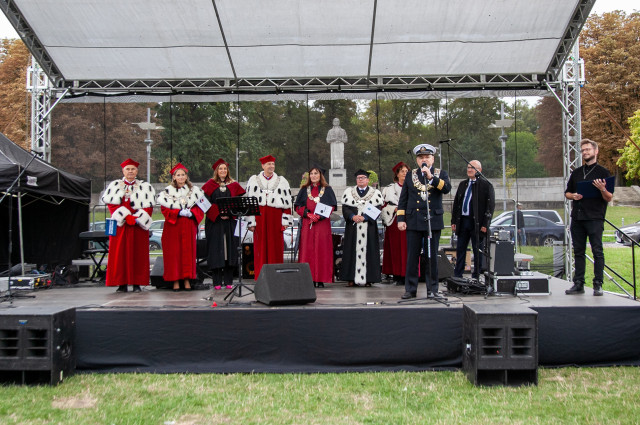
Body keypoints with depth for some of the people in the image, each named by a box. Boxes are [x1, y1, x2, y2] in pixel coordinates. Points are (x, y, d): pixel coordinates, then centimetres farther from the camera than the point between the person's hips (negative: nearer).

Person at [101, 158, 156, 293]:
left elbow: (148, 207, 2)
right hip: (120, 225, 1)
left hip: (139, 226, 0)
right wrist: (126, 217, -13)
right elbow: (112, 205, 0)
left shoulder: (145, 187, 10)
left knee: (138, 253, -3)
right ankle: (122, 284, 1)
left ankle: (137, 283, 0)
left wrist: (137, 219, -13)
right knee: (119, 253, -3)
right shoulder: (114, 185, 12)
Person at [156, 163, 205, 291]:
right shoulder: (167, 191, 6)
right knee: (174, 252, -4)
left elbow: (200, 208, 7)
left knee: (188, 251, -1)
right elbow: (165, 209, -3)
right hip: (173, 226, -1)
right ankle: (175, 281, -2)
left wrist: (190, 213, -12)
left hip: (189, 226, 1)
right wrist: (179, 212, -15)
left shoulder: (194, 191, 11)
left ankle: (187, 280, 3)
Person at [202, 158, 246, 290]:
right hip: (214, 222, -2)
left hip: (230, 221, 2)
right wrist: (219, 214, -14)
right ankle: (217, 282, -1)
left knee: (230, 248, 0)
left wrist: (229, 214, -9)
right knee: (216, 250, -4)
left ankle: (228, 281, 6)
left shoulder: (233, 185, 12)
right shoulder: (210, 185, 7)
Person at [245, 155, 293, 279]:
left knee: (276, 247, -1)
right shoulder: (254, 180, 10)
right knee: (260, 247, -1)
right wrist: (251, 221, 0)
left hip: (276, 218, 0)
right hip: (259, 216, 0)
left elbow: (287, 202, 8)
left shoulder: (282, 181, 11)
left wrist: (285, 221, 0)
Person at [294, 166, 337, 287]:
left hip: (322, 223, -1)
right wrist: (308, 214, -9)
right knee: (307, 250, -5)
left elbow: (331, 207, 2)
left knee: (322, 249, -5)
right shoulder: (304, 190, 15)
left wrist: (319, 216, -12)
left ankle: (320, 280, -3)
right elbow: (298, 206, 9)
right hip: (307, 224, 1)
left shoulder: (327, 190, 9)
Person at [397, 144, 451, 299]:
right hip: (413, 221, 1)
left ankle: (432, 289, 11)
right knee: (412, 257, 2)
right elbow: (403, 199, 10)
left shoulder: (441, 174, 8)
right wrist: (401, 219, 2)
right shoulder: (410, 175, 11)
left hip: (433, 221, -1)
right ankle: (410, 289, 9)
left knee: (432, 257, 3)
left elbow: (447, 188, -13)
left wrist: (431, 177, -21)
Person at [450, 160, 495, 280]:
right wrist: (453, 221, 9)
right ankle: (457, 276, 18)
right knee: (460, 249, 10)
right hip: (462, 221, 6)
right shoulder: (463, 184, 14)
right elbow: (456, 203, 16)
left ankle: (476, 277, 10)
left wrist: (485, 224, -13)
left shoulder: (486, 185, -3)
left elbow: (490, 205, -7)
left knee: (478, 251, 3)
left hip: (477, 223, -5)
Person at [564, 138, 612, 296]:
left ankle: (598, 285, -1)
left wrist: (603, 190, -22)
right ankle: (578, 284, 11)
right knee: (578, 252, 6)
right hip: (577, 217, 5)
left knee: (597, 251, -5)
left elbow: (609, 199, -1)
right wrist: (573, 196, 0)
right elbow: (567, 193, 22)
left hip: (595, 218, -5)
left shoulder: (603, 172, 2)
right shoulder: (576, 173, 16)